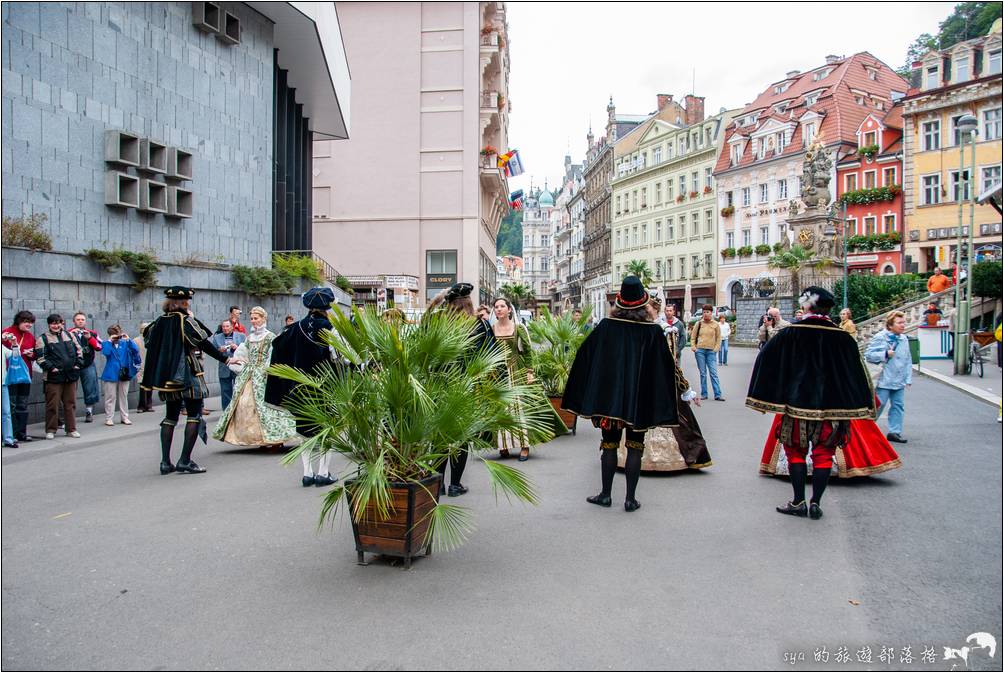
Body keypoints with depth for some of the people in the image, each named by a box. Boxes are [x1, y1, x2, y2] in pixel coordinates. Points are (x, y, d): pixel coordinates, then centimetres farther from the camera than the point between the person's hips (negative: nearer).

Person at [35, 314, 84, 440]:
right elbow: (39, 357, -6)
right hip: (53, 377, -4)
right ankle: (50, 430, 9)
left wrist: (78, 364, 5)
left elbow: (78, 350, 17)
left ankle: (71, 429, 14)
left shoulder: (69, 336, 13)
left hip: (71, 376, 4)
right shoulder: (43, 339, 1)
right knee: (53, 404, -1)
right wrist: (51, 368, -14)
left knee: (70, 403, 7)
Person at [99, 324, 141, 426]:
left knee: (124, 397, 10)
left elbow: (136, 350, -7)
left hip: (124, 374, 3)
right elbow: (105, 352, -21)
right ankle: (109, 418, 7)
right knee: (110, 398, 1)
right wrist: (110, 341, -17)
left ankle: (124, 417, 18)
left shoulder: (124, 343, 6)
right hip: (111, 375, -3)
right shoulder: (107, 344, -1)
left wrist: (128, 339, -13)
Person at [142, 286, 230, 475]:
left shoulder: (161, 320, 7)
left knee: (170, 416, 13)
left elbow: (147, 335, 23)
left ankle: (166, 462, 11)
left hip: (166, 374, 7)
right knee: (194, 415, -1)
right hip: (187, 374, -7)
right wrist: (224, 359, -13)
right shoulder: (185, 320, -11)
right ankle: (185, 461, -7)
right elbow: (204, 343, -15)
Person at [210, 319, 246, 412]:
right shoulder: (217, 337, 9)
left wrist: (238, 348, -17)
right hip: (224, 370, 1)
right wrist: (219, 350, -14)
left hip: (238, 369, -1)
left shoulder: (241, 336, 4)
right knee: (225, 393, 6)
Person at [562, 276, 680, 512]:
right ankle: (630, 499, 9)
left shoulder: (606, 326, -6)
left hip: (608, 396, 1)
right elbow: (666, 367, -5)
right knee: (635, 448, 7)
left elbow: (585, 356, -2)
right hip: (640, 400, -1)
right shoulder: (653, 331, -8)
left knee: (609, 445, 11)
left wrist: (588, 396, 9)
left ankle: (605, 494, 17)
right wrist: (663, 403, 4)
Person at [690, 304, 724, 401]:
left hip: (711, 351, -1)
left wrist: (716, 349, -3)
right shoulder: (698, 324, 5)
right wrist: (693, 347, -1)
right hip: (700, 351, 1)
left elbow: (719, 338, 8)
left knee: (714, 373, -4)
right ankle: (704, 394, 10)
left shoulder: (716, 325, 4)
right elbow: (693, 337, 10)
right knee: (703, 373, 5)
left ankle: (717, 394, -3)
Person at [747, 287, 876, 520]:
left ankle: (798, 502, 11)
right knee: (824, 454, 10)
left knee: (796, 451, 11)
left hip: (797, 404, -1)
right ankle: (815, 503, 11)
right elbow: (858, 372, 5)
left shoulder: (789, 334, -6)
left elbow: (765, 359, -5)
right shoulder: (843, 338, -1)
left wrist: (764, 399, 3)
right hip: (832, 405, 2)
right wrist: (864, 405, 15)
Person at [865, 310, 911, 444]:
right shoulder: (880, 338, -8)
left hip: (899, 381, 6)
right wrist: (885, 354, -16)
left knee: (897, 406, 6)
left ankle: (895, 432, 13)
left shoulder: (904, 339, 11)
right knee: (879, 405, -2)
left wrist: (908, 379, 9)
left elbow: (908, 361, 14)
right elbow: (868, 355, -10)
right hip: (884, 381, -6)